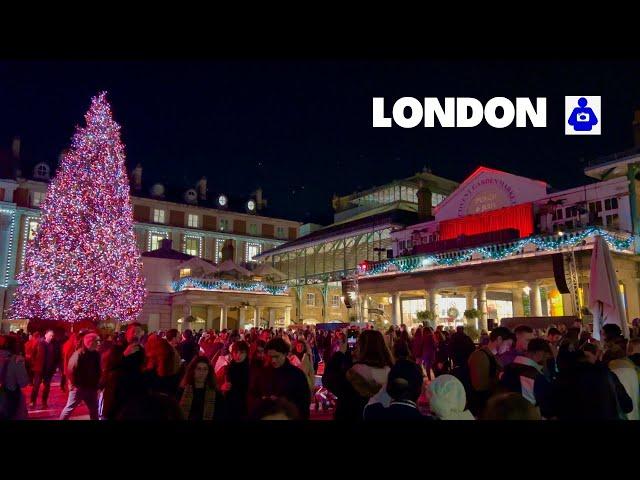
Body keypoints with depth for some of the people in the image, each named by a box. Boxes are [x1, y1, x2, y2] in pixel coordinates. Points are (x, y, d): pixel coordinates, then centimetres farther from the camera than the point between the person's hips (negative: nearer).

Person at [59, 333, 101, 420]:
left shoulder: (96, 354, 3)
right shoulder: (78, 354, -16)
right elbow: (71, 370, -18)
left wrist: (96, 384, 2)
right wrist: (75, 384, -13)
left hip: (91, 388, 6)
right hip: (78, 387, -6)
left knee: (94, 410, 13)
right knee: (69, 408, 6)